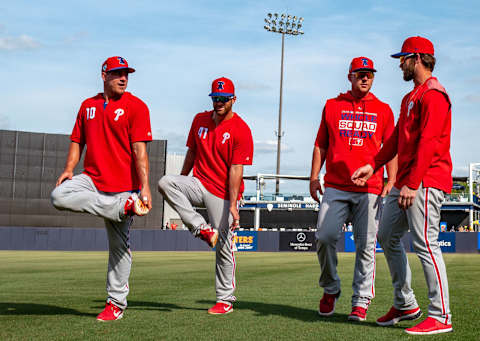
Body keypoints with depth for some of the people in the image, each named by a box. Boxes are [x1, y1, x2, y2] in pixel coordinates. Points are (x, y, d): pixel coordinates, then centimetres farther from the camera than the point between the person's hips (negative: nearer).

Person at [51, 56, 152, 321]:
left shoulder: (136, 106, -4)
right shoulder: (88, 105, 12)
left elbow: (139, 150, -12)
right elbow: (77, 140, 17)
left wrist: (145, 187, -20)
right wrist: (68, 169, 0)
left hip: (123, 186, -5)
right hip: (91, 178, 5)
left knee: (119, 246, 0)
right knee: (60, 196, -24)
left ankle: (116, 302, 15)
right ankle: (125, 207, -12)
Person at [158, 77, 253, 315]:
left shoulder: (241, 130, -11)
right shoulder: (200, 120, 7)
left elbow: (236, 169, -16)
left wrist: (233, 204, -22)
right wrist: (181, 186, 20)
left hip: (223, 194, -5)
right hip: (198, 185, 5)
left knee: (224, 246, -3)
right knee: (165, 182, -24)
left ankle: (225, 300, 12)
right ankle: (201, 229, -18)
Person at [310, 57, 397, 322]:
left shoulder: (383, 110, 12)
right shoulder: (332, 106, 14)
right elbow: (320, 144, 15)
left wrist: (391, 182, -3)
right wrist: (314, 176, 4)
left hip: (370, 189, 0)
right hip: (335, 187, 0)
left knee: (365, 245, -2)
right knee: (324, 236, -12)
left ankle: (361, 301, 7)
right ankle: (330, 289, 10)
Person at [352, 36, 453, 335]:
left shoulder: (433, 94, -10)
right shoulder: (410, 97, 22)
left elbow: (428, 142, -19)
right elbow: (398, 138, 23)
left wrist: (412, 184, -23)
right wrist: (373, 166, 14)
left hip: (426, 182, -11)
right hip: (406, 182, 11)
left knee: (425, 243, -12)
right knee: (388, 236, 13)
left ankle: (441, 316, -6)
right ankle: (405, 305, 22)